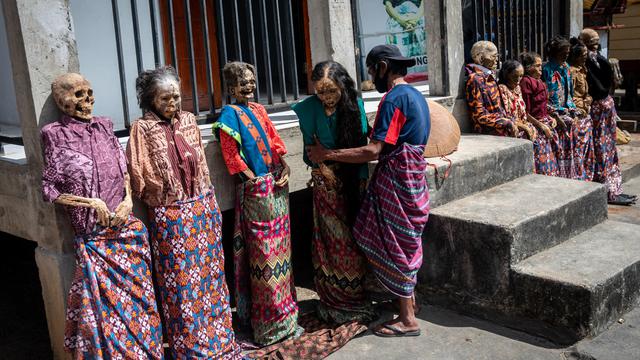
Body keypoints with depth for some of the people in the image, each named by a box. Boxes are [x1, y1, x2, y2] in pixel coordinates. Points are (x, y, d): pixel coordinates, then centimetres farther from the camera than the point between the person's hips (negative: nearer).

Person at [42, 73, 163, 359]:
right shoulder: (55, 135, -5)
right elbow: (49, 189, -4)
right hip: (94, 236, -4)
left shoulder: (103, 126, 7)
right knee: (104, 301, 0)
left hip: (126, 227, 5)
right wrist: (91, 202, -12)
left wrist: (128, 199, -3)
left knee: (137, 295, 12)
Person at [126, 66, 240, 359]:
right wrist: (163, 196, 1)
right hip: (170, 216, -4)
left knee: (209, 275, 12)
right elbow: (137, 175, -7)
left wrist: (208, 202, 13)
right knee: (181, 283, 2)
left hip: (203, 208, 5)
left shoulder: (188, 120, 7)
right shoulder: (142, 129, -8)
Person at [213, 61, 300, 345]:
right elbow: (232, 155, -11)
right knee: (263, 250, -2)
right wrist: (257, 181, -12)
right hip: (255, 189, -7)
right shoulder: (230, 114, -8)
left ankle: (283, 311, 28)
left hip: (277, 184, 7)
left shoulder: (258, 109, 13)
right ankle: (270, 321, 10)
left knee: (280, 245, 14)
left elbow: (274, 139, 14)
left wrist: (285, 165, -2)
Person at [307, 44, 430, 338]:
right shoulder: (415, 94, 12)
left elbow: (373, 151, -24)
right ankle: (408, 297, 31)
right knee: (404, 241, 18)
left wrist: (326, 154, -18)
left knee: (395, 245, 0)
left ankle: (408, 320, 9)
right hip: (411, 174, 9)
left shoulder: (393, 99, -18)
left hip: (396, 178, -9)